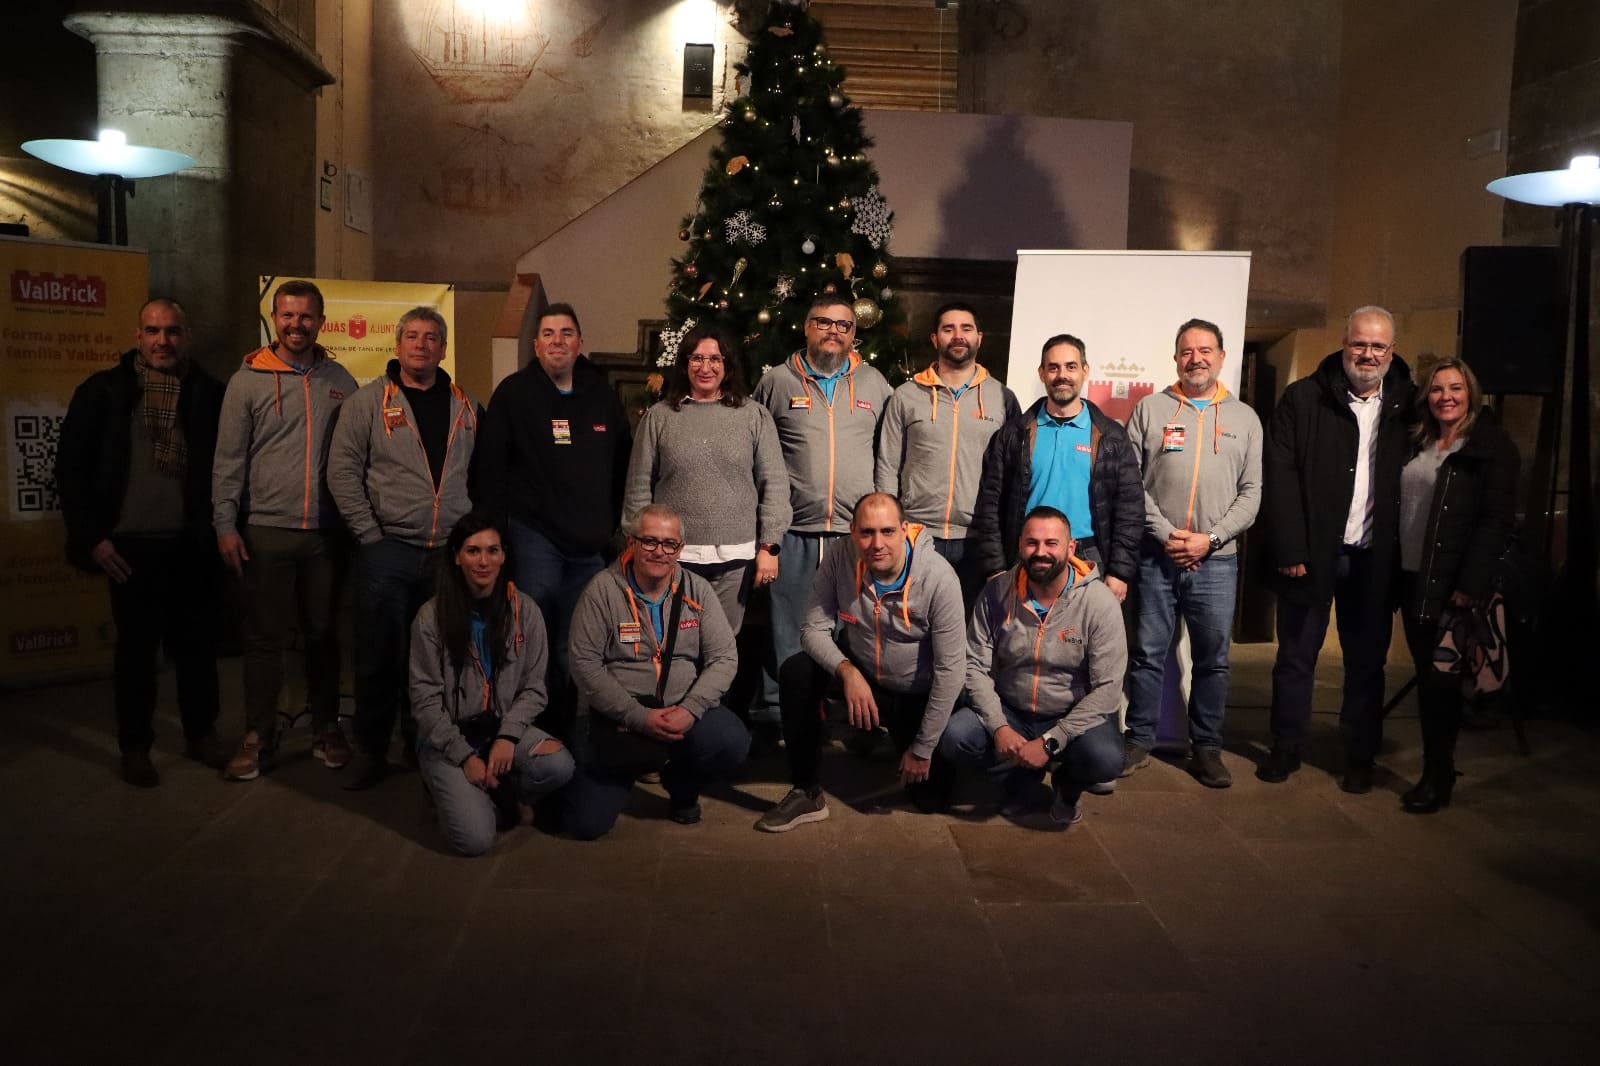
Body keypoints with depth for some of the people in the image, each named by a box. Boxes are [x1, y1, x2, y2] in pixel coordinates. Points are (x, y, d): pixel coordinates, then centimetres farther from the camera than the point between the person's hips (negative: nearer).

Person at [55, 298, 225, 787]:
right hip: (132, 544, -1)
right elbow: (71, 468, 1)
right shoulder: (103, 391, -1)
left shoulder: (210, 392, 2)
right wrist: (92, 537, -4)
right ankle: (135, 747, 21)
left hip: (193, 544, 1)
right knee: (136, 648, 8)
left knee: (197, 643, 11)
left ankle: (201, 734, 27)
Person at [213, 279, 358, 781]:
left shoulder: (339, 380, 7)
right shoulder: (247, 380, 1)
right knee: (265, 636, 4)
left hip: (326, 531, 2)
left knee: (324, 633, 10)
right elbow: (229, 459, 0)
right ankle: (258, 735, 16)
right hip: (265, 530, -2)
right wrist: (226, 524, -6)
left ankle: (326, 729, 23)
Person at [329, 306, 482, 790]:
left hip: (452, 552, 3)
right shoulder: (368, 401, 1)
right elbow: (343, 471, -3)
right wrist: (370, 533, -8)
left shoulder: (465, 407, 10)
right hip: (389, 550, -3)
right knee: (381, 655, 2)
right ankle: (371, 751, 16)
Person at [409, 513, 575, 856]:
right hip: (447, 736, -2)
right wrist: (464, 756, -15)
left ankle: (496, 793, 2)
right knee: (475, 838, -22)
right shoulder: (432, 617, -7)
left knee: (559, 765, -29)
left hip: (505, 726, 3)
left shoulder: (524, 610, -1)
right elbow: (425, 699, -6)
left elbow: (533, 688, 0)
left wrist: (507, 736, -16)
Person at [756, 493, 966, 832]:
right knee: (795, 673, -25)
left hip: (917, 694, -2)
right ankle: (807, 794, -12)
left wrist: (923, 749, -18)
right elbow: (814, 629, -14)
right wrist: (847, 672, -35)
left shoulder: (939, 578, -28)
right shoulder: (841, 558, -20)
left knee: (931, 797, -6)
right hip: (860, 673, 2)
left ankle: (901, 742, 28)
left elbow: (950, 670, -23)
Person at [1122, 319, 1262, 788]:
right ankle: (1139, 740, 17)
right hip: (1156, 555, -1)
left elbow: (1251, 492, 4)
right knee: (1148, 653, 5)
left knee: (1213, 658, 7)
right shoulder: (1150, 409, 5)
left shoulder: (1244, 418, 9)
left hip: (1216, 560, 1)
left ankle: (1206, 748, 19)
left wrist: (1210, 538, -8)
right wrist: (1166, 534, -10)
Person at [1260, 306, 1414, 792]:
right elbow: (1280, 476, -6)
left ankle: (1360, 757, 23)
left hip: (1374, 559, 2)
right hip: (1312, 553, -1)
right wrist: (1290, 550, -12)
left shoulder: (1406, 406, 5)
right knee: (1296, 656, 8)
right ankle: (1286, 749, 21)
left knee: (1367, 661, 10)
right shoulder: (1303, 398, -1)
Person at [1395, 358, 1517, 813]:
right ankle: (1436, 771, 20)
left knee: (1440, 679, 0)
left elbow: (1497, 521, -12)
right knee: (1426, 676, 10)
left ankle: (1438, 779, 12)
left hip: (1452, 585, -5)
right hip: (1412, 579, 6)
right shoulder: (1418, 445, 13)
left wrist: (1471, 584, -17)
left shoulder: (1492, 446, -6)